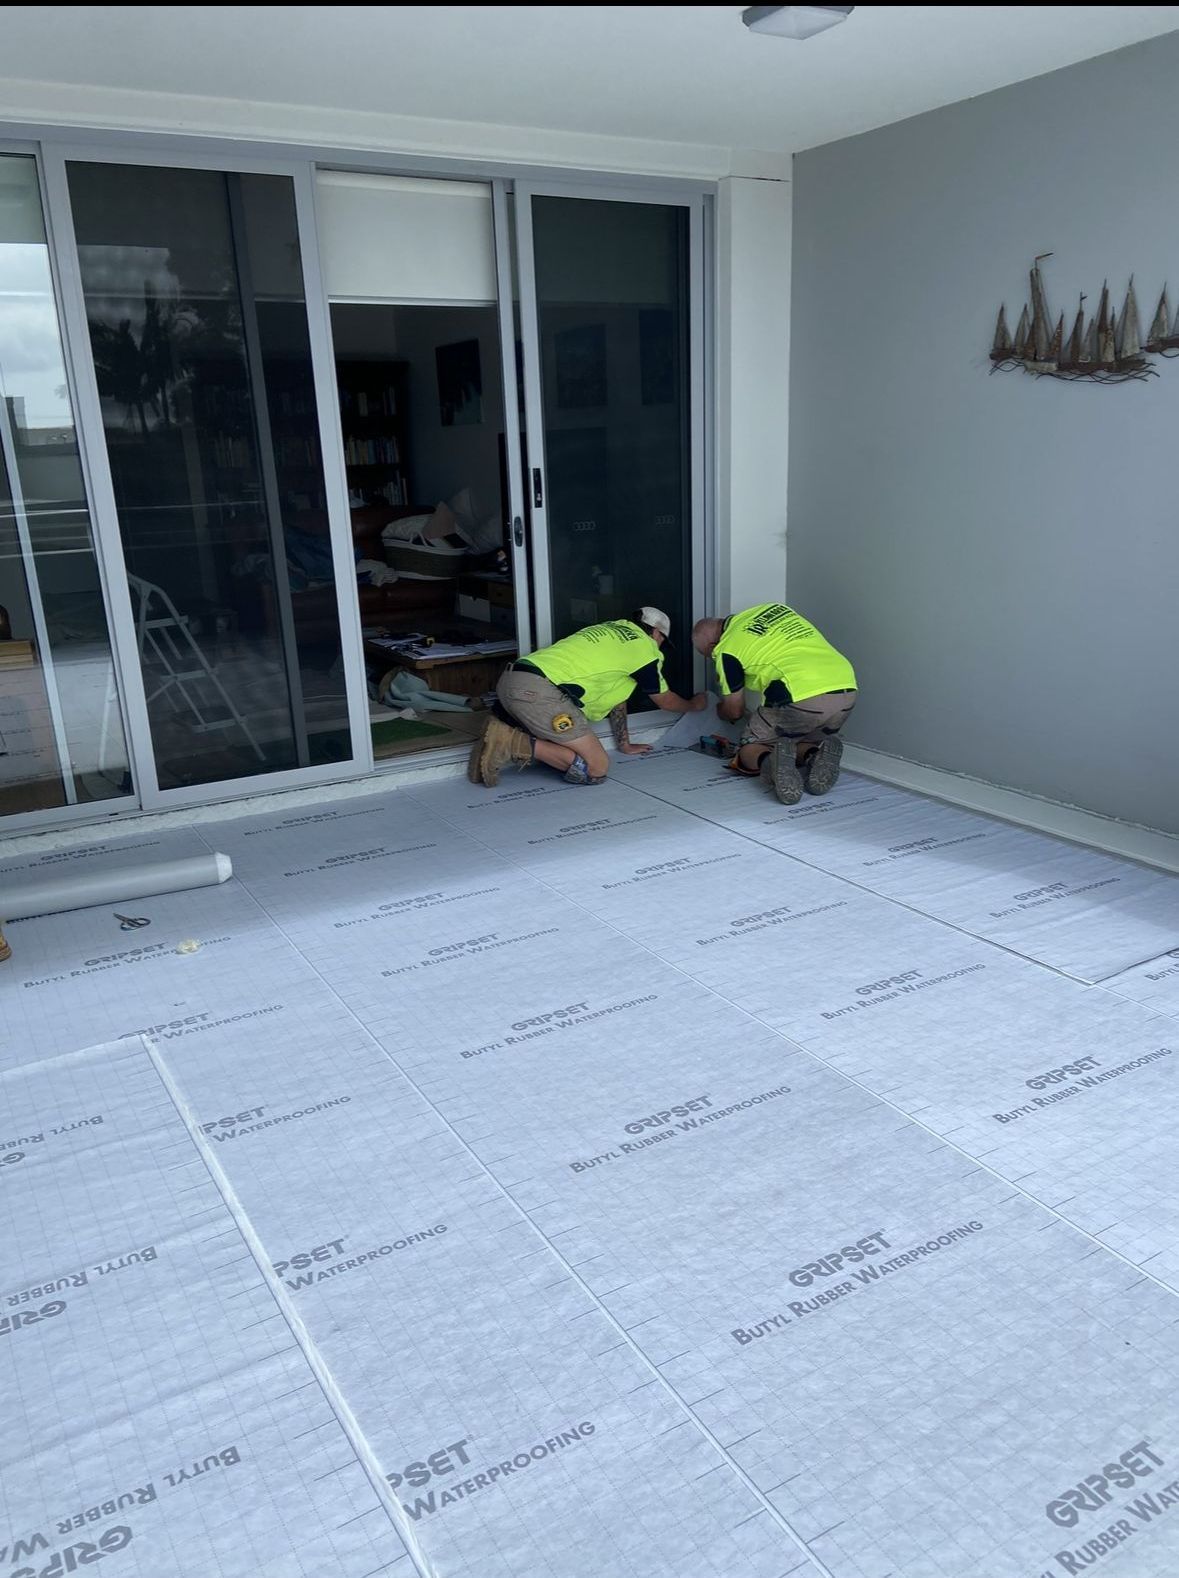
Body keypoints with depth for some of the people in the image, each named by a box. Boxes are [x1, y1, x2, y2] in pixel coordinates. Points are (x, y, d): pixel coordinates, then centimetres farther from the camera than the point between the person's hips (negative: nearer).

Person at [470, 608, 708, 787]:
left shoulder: (610, 629, 32)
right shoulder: (645, 646, 9)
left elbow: (616, 696, 40)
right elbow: (665, 701, 25)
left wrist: (625, 745, 46)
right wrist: (694, 705, 45)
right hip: (536, 691, -9)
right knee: (596, 769, -4)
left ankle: (504, 734, 1)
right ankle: (517, 746, -15)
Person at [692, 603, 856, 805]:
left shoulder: (726, 650, 7)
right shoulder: (773, 607, 23)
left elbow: (735, 711, 17)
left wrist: (721, 710, 42)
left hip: (801, 696, -6)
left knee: (749, 750, 18)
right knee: (801, 744, 31)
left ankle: (769, 761, -16)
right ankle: (815, 755, -3)